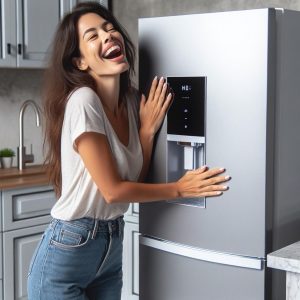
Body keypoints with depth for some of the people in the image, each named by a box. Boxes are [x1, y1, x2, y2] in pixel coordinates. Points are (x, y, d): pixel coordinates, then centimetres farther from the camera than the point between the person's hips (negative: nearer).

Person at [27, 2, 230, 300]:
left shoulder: (131, 100, 2)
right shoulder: (82, 101, -21)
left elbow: (136, 180, 5)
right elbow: (113, 190, -18)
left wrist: (148, 130, -7)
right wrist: (180, 189, -8)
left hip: (112, 247, 7)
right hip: (65, 255, -7)